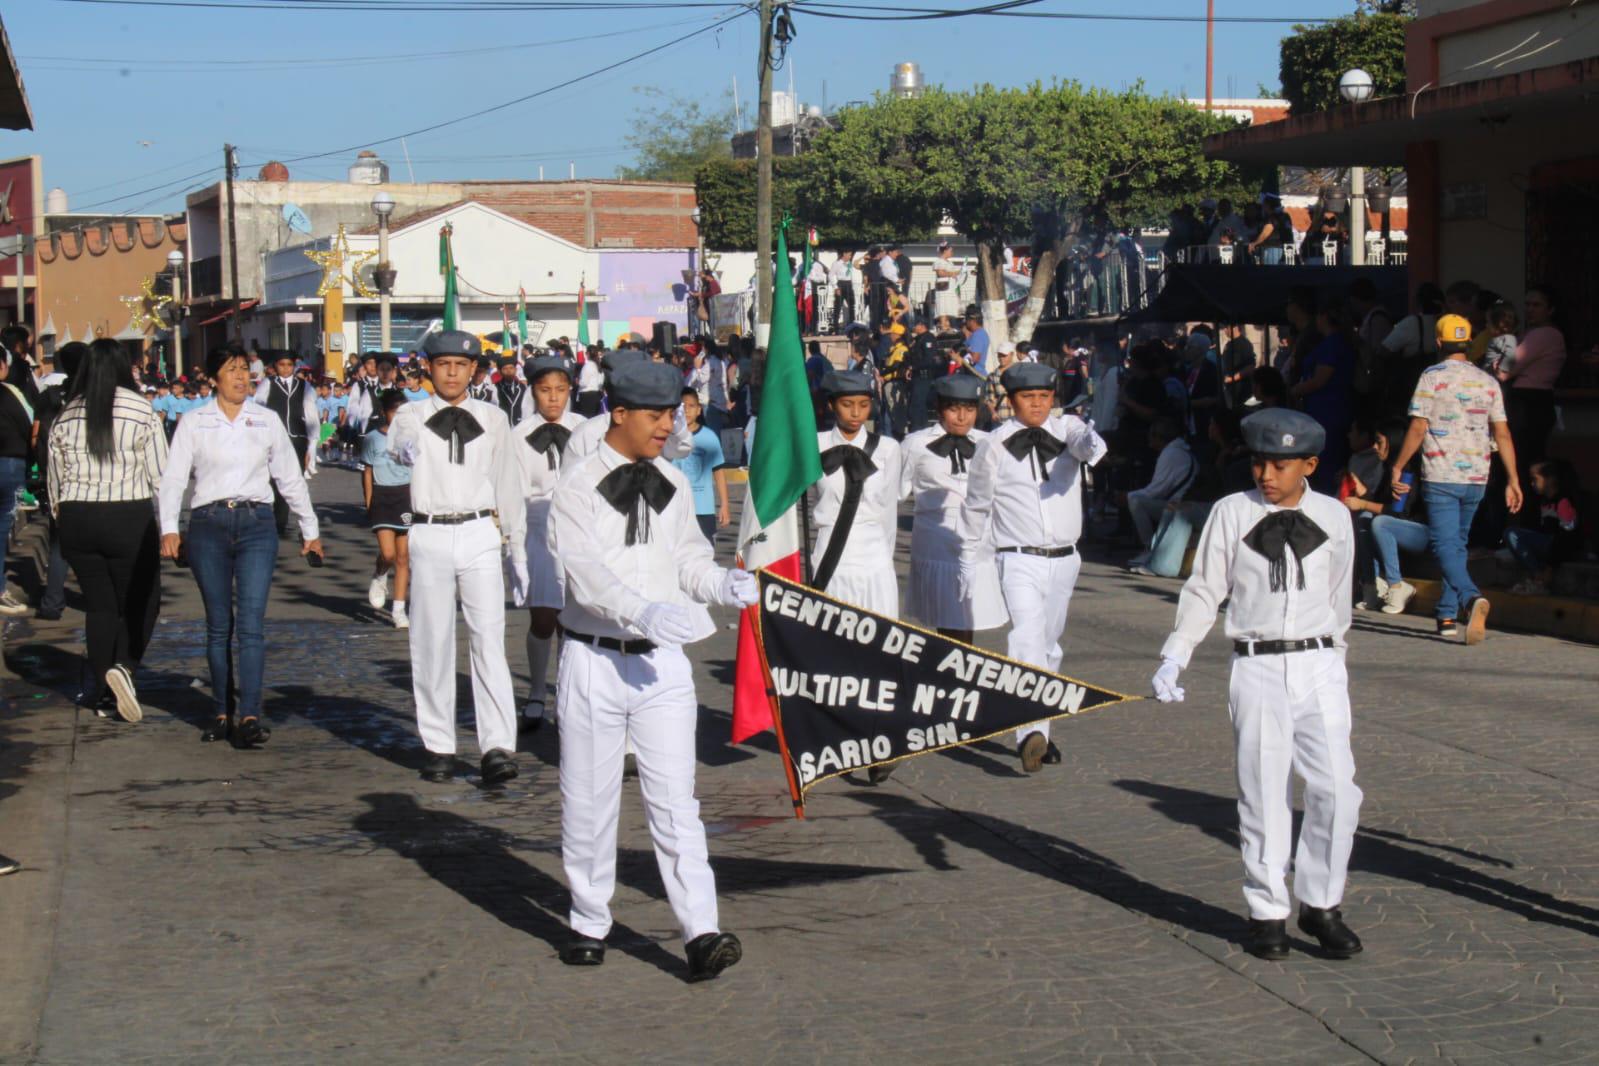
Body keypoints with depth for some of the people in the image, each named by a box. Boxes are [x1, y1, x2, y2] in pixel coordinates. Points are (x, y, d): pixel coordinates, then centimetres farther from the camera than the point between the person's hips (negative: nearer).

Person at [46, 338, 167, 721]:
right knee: (141, 602, 7)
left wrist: (61, 516, 25)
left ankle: (100, 688, 15)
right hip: (130, 517, -4)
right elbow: (160, 474, -5)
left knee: (98, 604, 13)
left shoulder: (65, 416, 6)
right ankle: (124, 666, -17)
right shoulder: (142, 411, -5)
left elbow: (55, 479, 12)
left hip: (76, 517, 4)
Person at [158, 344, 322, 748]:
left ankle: (249, 716, -14)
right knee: (219, 626, 5)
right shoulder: (193, 422, 6)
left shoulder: (267, 421, 10)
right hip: (208, 525, 0)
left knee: (251, 624, -10)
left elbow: (290, 478, 17)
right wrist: (169, 528, -11)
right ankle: (221, 713, 13)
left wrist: (310, 530, 19)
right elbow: (173, 477, 2)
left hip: (257, 524, 0)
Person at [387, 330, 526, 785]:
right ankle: (438, 746, 12)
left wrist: (518, 551, 13)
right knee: (433, 643, 4)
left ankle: (498, 747, -11)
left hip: (480, 534, 0)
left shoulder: (492, 419, 10)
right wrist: (402, 448, -36)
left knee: (489, 639, -8)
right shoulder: (412, 416, 8)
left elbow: (508, 483, 14)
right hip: (429, 536, 0)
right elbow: (393, 445, -11)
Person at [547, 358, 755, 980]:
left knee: (675, 799, -3)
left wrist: (725, 584, -7)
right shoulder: (578, 487, -7)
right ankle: (589, 923, 24)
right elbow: (585, 572, -19)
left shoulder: (672, 485, 10)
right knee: (590, 799, 8)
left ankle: (700, 933, -8)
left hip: (662, 660, 3)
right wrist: (645, 611, -34)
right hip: (595, 658, -3)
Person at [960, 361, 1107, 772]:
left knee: (1049, 646, 15)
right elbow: (977, 504, 9)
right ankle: (1032, 732, -32)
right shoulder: (995, 446, -2)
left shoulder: (1066, 428, 3)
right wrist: (968, 557, 15)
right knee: (1028, 638, -21)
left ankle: (1037, 733, 28)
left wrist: (1091, 444, -46)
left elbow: (1083, 441, -22)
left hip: (1064, 558, 4)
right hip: (1020, 558, -4)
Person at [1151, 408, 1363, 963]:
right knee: (1264, 795, 0)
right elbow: (1204, 591, 4)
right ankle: (1267, 912, 13)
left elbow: (1338, 597, 16)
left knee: (1337, 788, -4)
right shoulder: (1231, 513, 1)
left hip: (1319, 665, 2)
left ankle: (1321, 903, 12)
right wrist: (1175, 656, -4)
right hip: (1258, 669, -1)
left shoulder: (1333, 517, 6)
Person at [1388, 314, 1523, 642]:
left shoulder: (1432, 377, -4)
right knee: (1457, 543, 16)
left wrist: (1397, 468, -1)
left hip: (1440, 477, -4)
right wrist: (1513, 481, 9)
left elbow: (1418, 429, -9)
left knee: (1445, 544, -9)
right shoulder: (1488, 382, 8)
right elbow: (1502, 434, 6)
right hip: (1476, 479, 5)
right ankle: (1447, 616, 17)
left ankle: (1471, 598, -34)